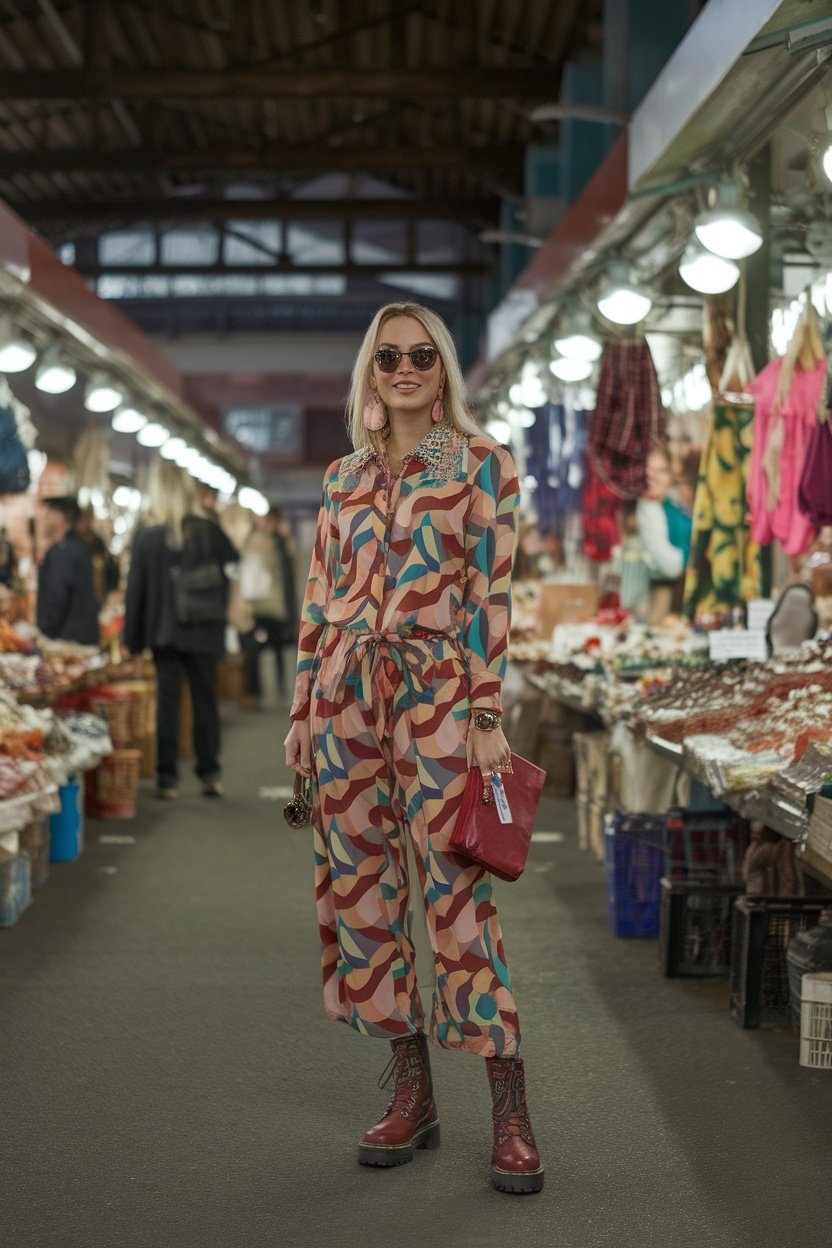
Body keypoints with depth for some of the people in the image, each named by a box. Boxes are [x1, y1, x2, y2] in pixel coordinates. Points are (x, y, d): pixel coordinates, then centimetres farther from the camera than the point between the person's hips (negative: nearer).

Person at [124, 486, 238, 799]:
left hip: (164, 632, 0)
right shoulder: (212, 533, -5)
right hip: (205, 633, 0)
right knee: (206, 700, 10)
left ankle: (167, 777, 2)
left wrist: (133, 639, 7)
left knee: (168, 700, 4)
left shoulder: (147, 538, -3)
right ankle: (210, 775, 10)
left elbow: (135, 591, 0)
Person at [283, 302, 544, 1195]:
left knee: (457, 888, -7)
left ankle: (510, 1111, 0)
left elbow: (490, 592, -4)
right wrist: (302, 709, 10)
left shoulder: (480, 464, 1)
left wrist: (487, 717, -10)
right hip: (345, 689, 5)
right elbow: (319, 600, 14)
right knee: (359, 886, 5)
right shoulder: (343, 477, 13)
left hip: (434, 691, -5)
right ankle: (411, 1092, 16)